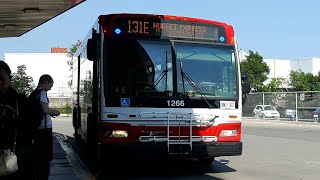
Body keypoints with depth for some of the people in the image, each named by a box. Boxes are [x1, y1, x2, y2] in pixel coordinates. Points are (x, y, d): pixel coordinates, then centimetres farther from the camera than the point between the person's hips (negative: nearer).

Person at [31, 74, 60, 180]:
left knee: (39, 157, 15)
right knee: (46, 158, -5)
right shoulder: (42, 92, -10)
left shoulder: (33, 93, 17)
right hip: (45, 128, -9)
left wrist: (50, 114, 19)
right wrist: (54, 112, -4)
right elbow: (45, 109, -21)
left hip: (37, 128, 9)